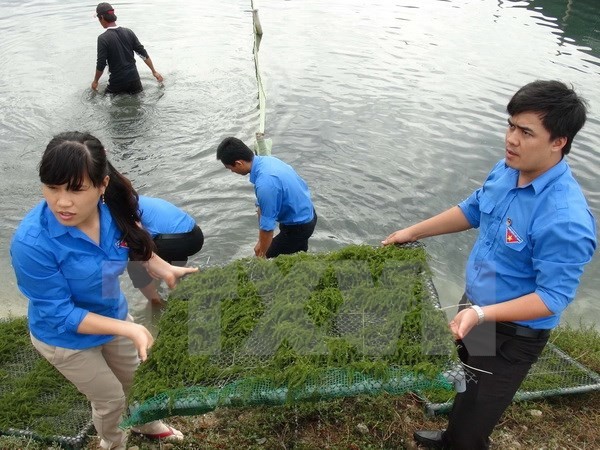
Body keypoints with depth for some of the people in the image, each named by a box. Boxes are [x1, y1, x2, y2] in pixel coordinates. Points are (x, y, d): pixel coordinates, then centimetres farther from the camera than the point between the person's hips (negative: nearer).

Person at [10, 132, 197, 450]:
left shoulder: (113, 208, -23)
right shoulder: (31, 243, -37)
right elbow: (60, 315, -29)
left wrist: (163, 268, 1)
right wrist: (128, 329, -33)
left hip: (114, 315, 5)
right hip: (66, 339, -5)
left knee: (135, 381, 28)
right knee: (110, 398, 18)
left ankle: (147, 424, 62)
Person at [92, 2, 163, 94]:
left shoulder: (103, 38, -15)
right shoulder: (128, 32, 0)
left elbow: (101, 65, -13)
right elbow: (143, 53, 2)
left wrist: (95, 81, 2)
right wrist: (154, 71, 12)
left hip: (117, 80, -4)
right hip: (133, 77, 4)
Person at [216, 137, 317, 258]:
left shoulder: (265, 184, -37)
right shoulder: (266, 160, -7)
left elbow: (267, 226, -25)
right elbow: (262, 207, 3)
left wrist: (262, 255, -6)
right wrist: (261, 242, 12)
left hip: (298, 226, -8)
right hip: (307, 215, 8)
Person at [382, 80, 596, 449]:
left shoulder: (565, 219, -34)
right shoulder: (506, 171, -9)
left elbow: (553, 297, -29)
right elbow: (472, 210, 8)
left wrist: (482, 314, -39)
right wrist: (413, 232, 11)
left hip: (512, 334, -8)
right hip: (476, 308, 8)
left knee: (477, 413, 9)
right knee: (463, 386, 32)